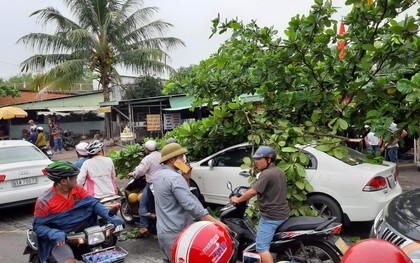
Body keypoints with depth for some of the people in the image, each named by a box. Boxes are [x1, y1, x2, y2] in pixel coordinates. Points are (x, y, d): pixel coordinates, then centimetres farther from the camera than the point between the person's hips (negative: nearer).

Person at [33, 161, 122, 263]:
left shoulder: (77, 190, -1)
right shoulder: (44, 201, -14)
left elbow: (93, 203, -6)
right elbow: (37, 226, -11)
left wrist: (110, 217, -21)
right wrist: (54, 234, -31)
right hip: (58, 239, -5)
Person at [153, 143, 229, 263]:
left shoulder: (157, 175, 10)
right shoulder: (174, 177, -20)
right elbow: (190, 204, -27)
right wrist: (215, 222, -25)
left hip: (163, 231, 9)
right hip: (176, 234, -9)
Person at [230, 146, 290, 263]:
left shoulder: (266, 174, -18)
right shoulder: (280, 172, 11)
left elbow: (253, 191, -24)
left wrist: (237, 199, -12)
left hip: (270, 216, -10)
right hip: (283, 213, 10)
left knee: (261, 247, -9)